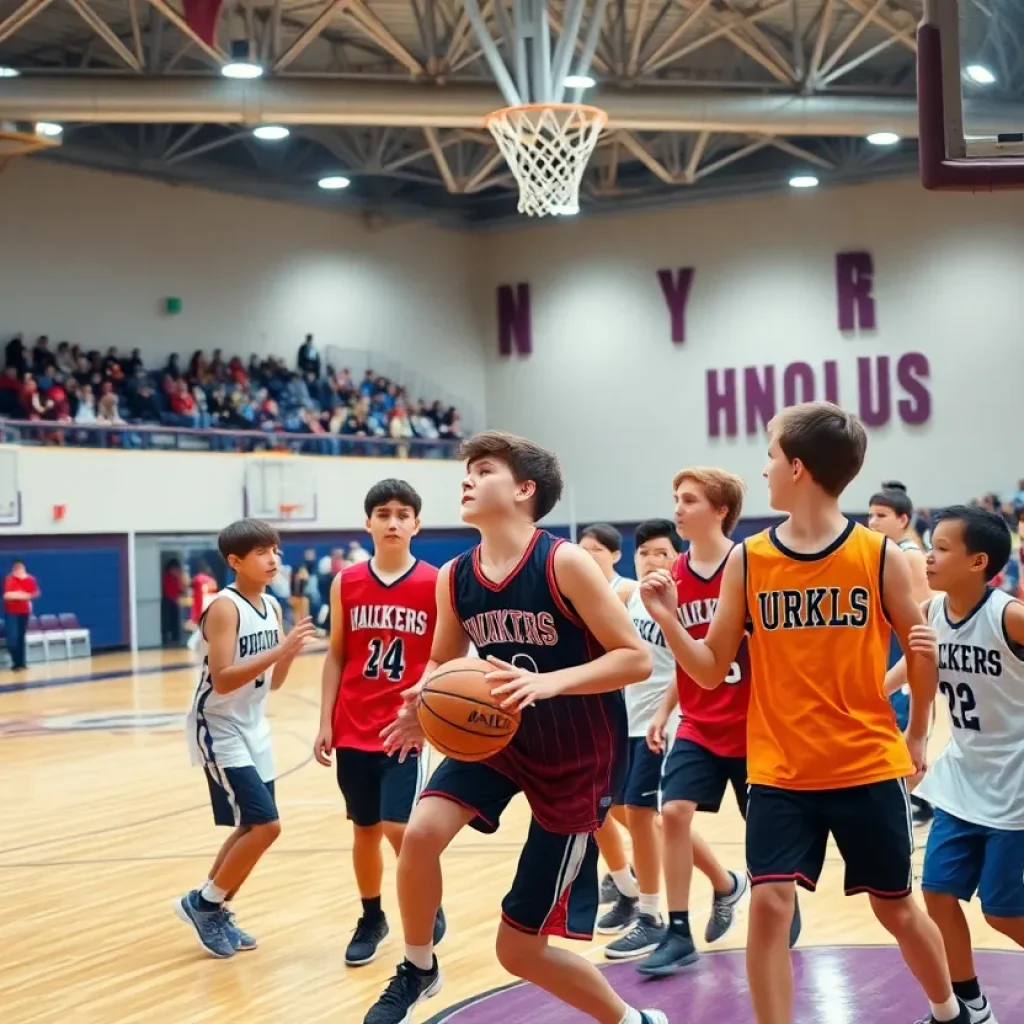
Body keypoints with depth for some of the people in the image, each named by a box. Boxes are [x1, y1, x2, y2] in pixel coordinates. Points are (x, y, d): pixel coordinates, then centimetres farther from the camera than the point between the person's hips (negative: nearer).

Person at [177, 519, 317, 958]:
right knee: (265, 825, -13)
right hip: (219, 731, -9)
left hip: (253, 730, 9)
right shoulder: (224, 608, -19)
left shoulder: (271, 606, 5)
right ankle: (203, 902, 4)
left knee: (251, 827, 13)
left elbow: (273, 681, 9)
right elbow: (222, 680, -27)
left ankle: (214, 911, 27)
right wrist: (280, 649, -32)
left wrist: (291, 651, -10)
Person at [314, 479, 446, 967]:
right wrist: (325, 722, 4)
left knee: (398, 827, -11)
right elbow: (336, 656, 9)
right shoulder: (346, 584, 3)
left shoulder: (436, 584, -4)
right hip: (354, 730, 3)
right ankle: (371, 918, 31)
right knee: (364, 829, 12)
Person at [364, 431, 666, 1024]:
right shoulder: (454, 578, -4)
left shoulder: (564, 563, -21)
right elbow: (444, 662, 11)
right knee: (422, 831, -24)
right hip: (499, 732, 5)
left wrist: (548, 683, -34)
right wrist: (424, 701, -12)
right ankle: (418, 969, 5)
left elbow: (636, 659, -21)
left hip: (578, 756, -5)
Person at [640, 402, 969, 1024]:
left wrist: (917, 735, 13)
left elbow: (922, 652, 6)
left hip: (868, 769, -1)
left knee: (896, 908, 13)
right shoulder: (746, 561, -3)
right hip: (779, 774, 1)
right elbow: (712, 671, -1)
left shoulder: (881, 556, -8)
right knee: (770, 904, -13)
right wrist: (667, 619, -16)